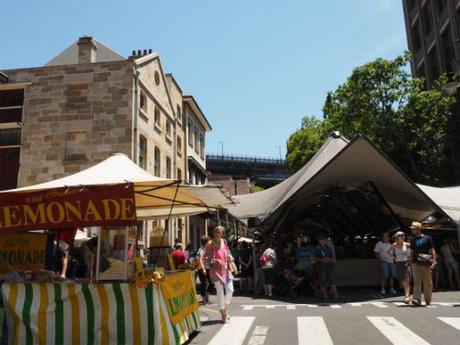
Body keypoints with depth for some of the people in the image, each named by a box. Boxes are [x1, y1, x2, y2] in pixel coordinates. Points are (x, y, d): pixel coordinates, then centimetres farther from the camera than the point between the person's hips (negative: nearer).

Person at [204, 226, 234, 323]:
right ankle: (223, 314, 13)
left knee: (230, 290, 5)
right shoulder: (210, 244, -9)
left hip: (226, 269, 5)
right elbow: (205, 257, -9)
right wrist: (215, 260, -21)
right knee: (220, 292, 0)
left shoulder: (224, 242, 7)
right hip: (216, 270, -5)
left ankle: (225, 309, 28)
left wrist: (229, 256, 0)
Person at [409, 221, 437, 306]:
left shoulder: (427, 238, 1)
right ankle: (417, 300, -11)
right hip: (416, 264, 2)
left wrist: (434, 261, -9)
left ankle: (428, 300, 23)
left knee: (427, 283, 6)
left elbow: (432, 250, 0)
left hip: (426, 264, -2)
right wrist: (411, 263, 13)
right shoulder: (413, 240, 12)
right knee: (417, 282, -5)